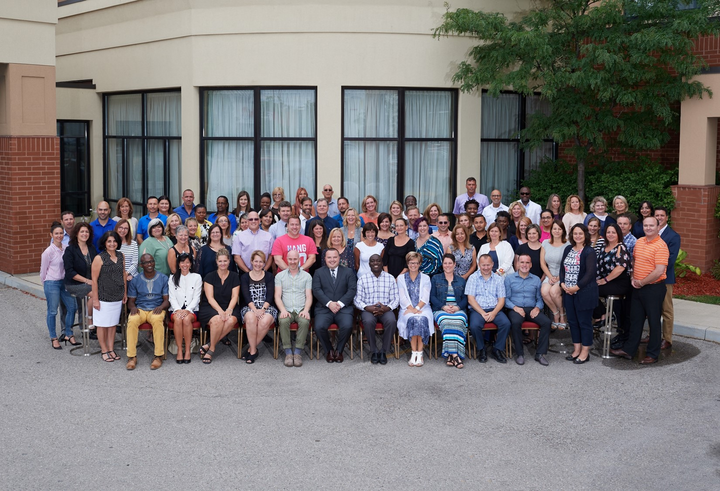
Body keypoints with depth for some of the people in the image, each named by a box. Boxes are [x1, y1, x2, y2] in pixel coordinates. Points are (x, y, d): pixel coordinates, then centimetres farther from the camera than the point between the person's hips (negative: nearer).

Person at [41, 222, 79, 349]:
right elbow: (43, 270, -3)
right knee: (52, 311, 2)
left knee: (72, 307, 7)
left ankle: (68, 334, 22)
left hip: (64, 282, 6)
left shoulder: (66, 249, 2)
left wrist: (67, 280, 10)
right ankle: (54, 338, 15)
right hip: (51, 284, -6)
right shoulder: (48, 252, -13)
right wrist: (47, 285, 5)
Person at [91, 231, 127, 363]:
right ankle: (105, 351, 14)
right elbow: (94, 279, -11)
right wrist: (95, 299, -13)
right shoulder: (99, 258, -11)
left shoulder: (120, 256, 5)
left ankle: (111, 349, 22)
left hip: (117, 297, 5)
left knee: (113, 324, 13)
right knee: (102, 325, 4)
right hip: (103, 297, -5)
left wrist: (125, 293, 13)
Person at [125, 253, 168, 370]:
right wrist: (132, 307, -12)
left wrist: (161, 307, -18)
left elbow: (167, 300, 5)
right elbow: (131, 300, 13)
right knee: (132, 320, -34)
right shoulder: (135, 280, 11)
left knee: (157, 320, -37)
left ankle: (158, 356, -30)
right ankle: (132, 357, -27)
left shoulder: (163, 279, 8)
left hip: (156, 310, -1)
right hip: (140, 310, 1)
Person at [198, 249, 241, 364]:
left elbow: (234, 297, 1)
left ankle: (208, 346, -24)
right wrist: (220, 311, -20)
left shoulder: (234, 278, 10)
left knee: (231, 320, -33)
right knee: (217, 319, -36)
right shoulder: (209, 277, 4)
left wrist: (228, 310, -18)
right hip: (211, 307, -2)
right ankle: (211, 349, -18)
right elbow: (210, 298, -5)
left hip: (229, 308, 2)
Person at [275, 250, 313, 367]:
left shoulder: (307, 276, 13)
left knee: (305, 322, -33)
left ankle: (298, 353, -26)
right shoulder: (280, 276, 13)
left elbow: (309, 296, 7)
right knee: (283, 321, -34)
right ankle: (288, 353, -26)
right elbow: (277, 296, 5)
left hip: (301, 310, 0)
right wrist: (283, 310, -13)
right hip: (286, 310, 0)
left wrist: (306, 310, -12)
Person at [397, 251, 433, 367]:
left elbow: (425, 298, 3)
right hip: (407, 309, 0)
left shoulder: (425, 278, 15)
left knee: (421, 319, -34)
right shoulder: (401, 278, 16)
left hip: (422, 308, 0)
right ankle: (414, 353, -30)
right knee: (412, 319, -34)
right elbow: (402, 298, 4)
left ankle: (419, 353, -31)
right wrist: (411, 309, -13)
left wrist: (417, 308, -15)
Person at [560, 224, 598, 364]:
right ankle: (576, 349, 22)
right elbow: (562, 268, 13)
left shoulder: (589, 252, -10)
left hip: (584, 293, -7)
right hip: (568, 292, 7)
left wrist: (577, 287, -18)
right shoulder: (568, 250, 12)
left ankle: (585, 352, 9)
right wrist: (563, 283, -3)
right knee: (572, 321, 12)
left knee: (584, 322, 1)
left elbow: (590, 273, -16)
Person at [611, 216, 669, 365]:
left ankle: (652, 355, 15)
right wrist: (633, 278, 5)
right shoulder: (639, 242, 7)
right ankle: (628, 350, 24)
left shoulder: (661, 246, -16)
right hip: (638, 287, 7)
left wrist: (641, 282, -14)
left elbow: (659, 271, -22)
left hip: (654, 288, -7)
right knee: (635, 319, 15)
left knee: (653, 321, 4)